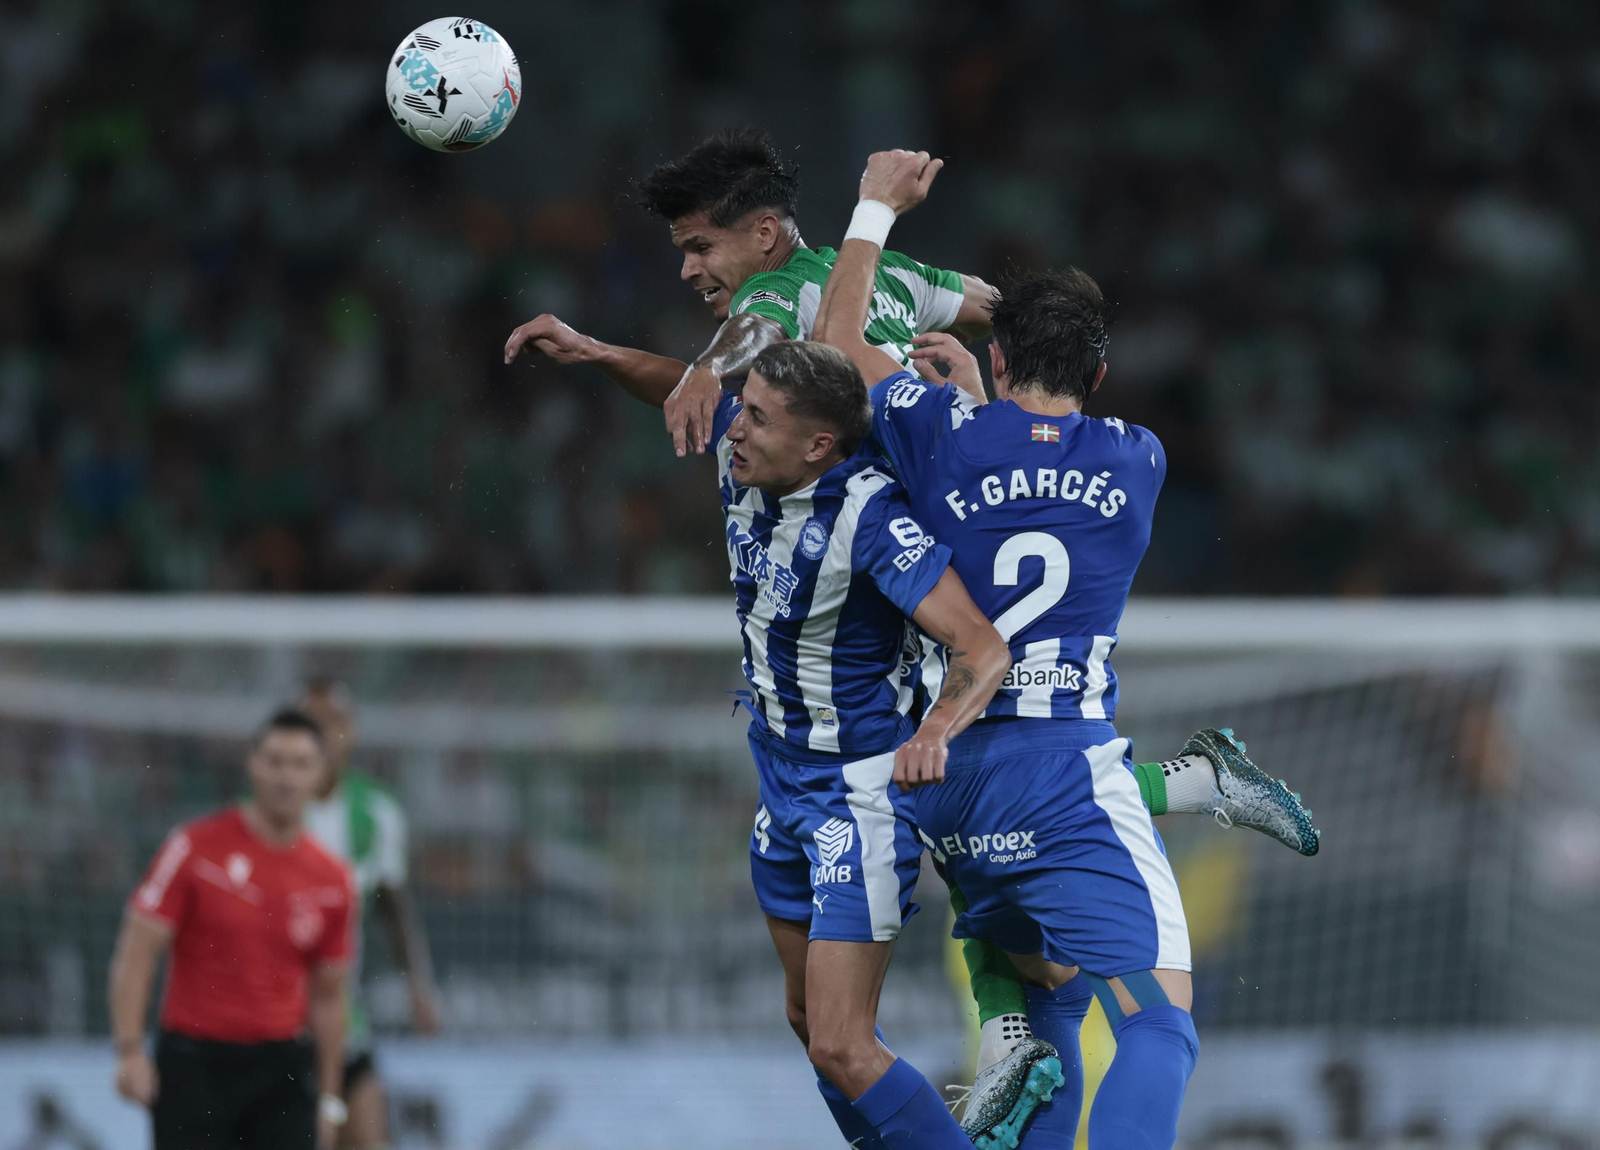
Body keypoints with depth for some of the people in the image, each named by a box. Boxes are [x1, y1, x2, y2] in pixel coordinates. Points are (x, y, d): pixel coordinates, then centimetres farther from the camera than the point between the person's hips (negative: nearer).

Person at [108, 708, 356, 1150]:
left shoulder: (332, 881, 5)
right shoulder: (196, 848, -4)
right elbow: (136, 954, -5)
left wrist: (328, 1098, 12)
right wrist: (130, 1051, -14)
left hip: (283, 1065, 3)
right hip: (193, 1062, -3)